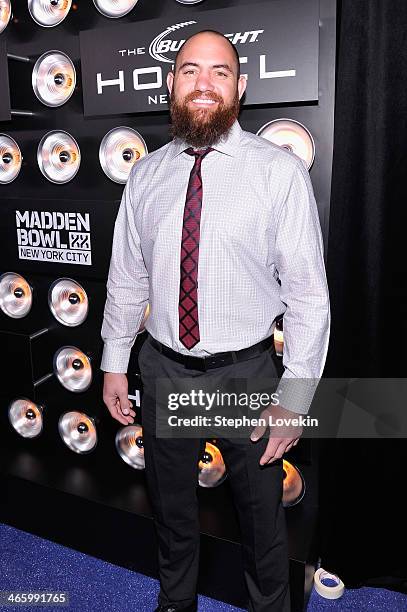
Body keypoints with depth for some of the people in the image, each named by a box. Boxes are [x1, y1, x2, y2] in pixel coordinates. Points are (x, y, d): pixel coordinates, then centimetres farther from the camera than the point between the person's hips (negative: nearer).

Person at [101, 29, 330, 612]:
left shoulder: (280, 171, -11)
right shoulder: (146, 175, 1)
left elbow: (308, 294, -12)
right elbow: (126, 279, 7)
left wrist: (296, 395, -14)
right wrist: (114, 364, 8)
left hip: (245, 372, -3)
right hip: (163, 368, 4)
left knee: (261, 515, 18)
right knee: (171, 506, 23)